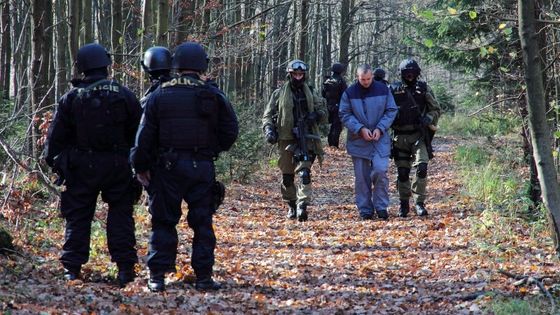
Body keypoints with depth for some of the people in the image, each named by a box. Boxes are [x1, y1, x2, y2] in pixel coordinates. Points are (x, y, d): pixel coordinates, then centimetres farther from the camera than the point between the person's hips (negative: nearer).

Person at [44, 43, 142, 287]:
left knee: (77, 216, 8)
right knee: (120, 214, 8)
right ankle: (125, 267, 3)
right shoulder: (124, 95, -2)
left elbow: (56, 136, 1)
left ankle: (72, 268, 7)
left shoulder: (71, 98, -3)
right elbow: (139, 133, 4)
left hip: (81, 167, 0)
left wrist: (54, 162, 12)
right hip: (117, 166, 0)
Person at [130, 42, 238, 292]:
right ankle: (203, 276, 7)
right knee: (202, 223, 7)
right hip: (202, 168, 0)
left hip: (167, 168, 0)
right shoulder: (213, 96, -1)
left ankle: (157, 277, 5)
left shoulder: (159, 96, -1)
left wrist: (140, 167, 5)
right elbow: (230, 132, 1)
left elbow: (145, 136, -1)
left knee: (163, 222, 7)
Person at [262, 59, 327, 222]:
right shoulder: (279, 94, 7)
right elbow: (268, 115, 9)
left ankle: (302, 206, -23)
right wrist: (268, 129, -9)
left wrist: (317, 115, -3)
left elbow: (323, 112, 20)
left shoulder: (310, 94, 13)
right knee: (287, 176, 7)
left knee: (304, 172, -16)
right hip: (286, 140, 0)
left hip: (306, 139, 0)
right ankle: (291, 206, 22)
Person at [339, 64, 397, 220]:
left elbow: (391, 111, 4)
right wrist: (360, 129, -14)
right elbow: (344, 115, -1)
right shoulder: (350, 93, -3)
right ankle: (365, 210, 13)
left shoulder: (383, 90, 0)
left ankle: (381, 207, 0)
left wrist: (380, 128, -9)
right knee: (361, 177, 3)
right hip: (358, 141, 0)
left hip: (380, 139, 0)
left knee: (380, 171, -14)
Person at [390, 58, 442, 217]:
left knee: (422, 167, -16)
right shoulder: (393, 90, 3)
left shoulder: (423, 89, 4)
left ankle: (420, 203, -8)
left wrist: (428, 119, -9)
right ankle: (404, 204, 19)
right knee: (402, 172, 5)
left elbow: (436, 109, 9)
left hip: (419, 135, -1)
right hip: (400, 137, 1)